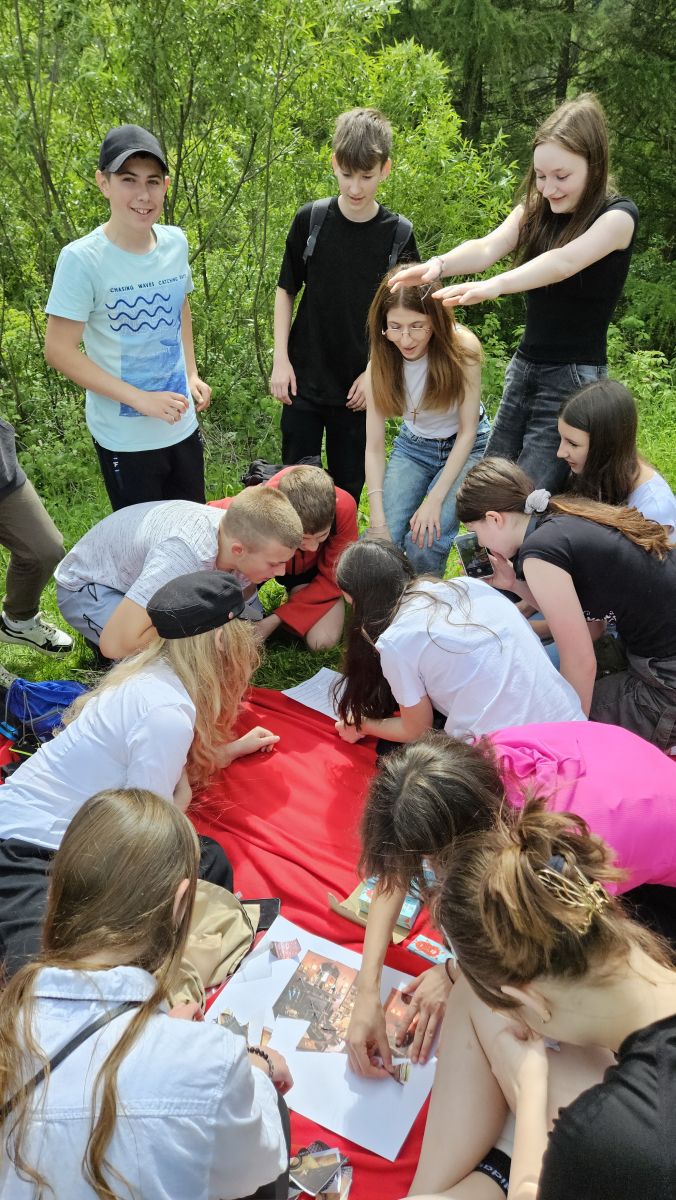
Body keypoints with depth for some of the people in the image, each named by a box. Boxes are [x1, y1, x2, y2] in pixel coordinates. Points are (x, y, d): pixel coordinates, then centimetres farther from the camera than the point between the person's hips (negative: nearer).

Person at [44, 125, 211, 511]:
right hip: (125, 437, -5)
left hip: (182, 424, 5)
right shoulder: (82, 259, -18)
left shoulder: (176, 242, -2)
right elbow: (60, 351, -17)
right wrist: (141, 399, -21)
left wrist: (192, 374, 6)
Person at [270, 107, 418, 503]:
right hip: (304, 380, 0)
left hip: (359, 387, 0)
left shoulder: (399, 234, -5)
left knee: (347, 490, 10)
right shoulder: (311, 220, -4)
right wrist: (281, 360, -2)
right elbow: (286, 291, 5)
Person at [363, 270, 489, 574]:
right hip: (413, 446, 2)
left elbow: (468, 431, -17)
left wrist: (434, 500, -23)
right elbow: (374, 448, -15)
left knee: (426, 540, -24)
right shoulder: (380, 366, -17)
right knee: (381, 542, -19)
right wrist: (378, 522, -24)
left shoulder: (463, 347, -24)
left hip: (465, 446, -2)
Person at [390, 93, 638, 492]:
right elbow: (487, 247, -11)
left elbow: (564, 261, -30)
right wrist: (439, 264, -33)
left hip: (574, 380, -6)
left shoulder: (618, 215, -10)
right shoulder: (535, 210, 8)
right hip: (523, 369, 6)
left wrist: (494, 285, -46)